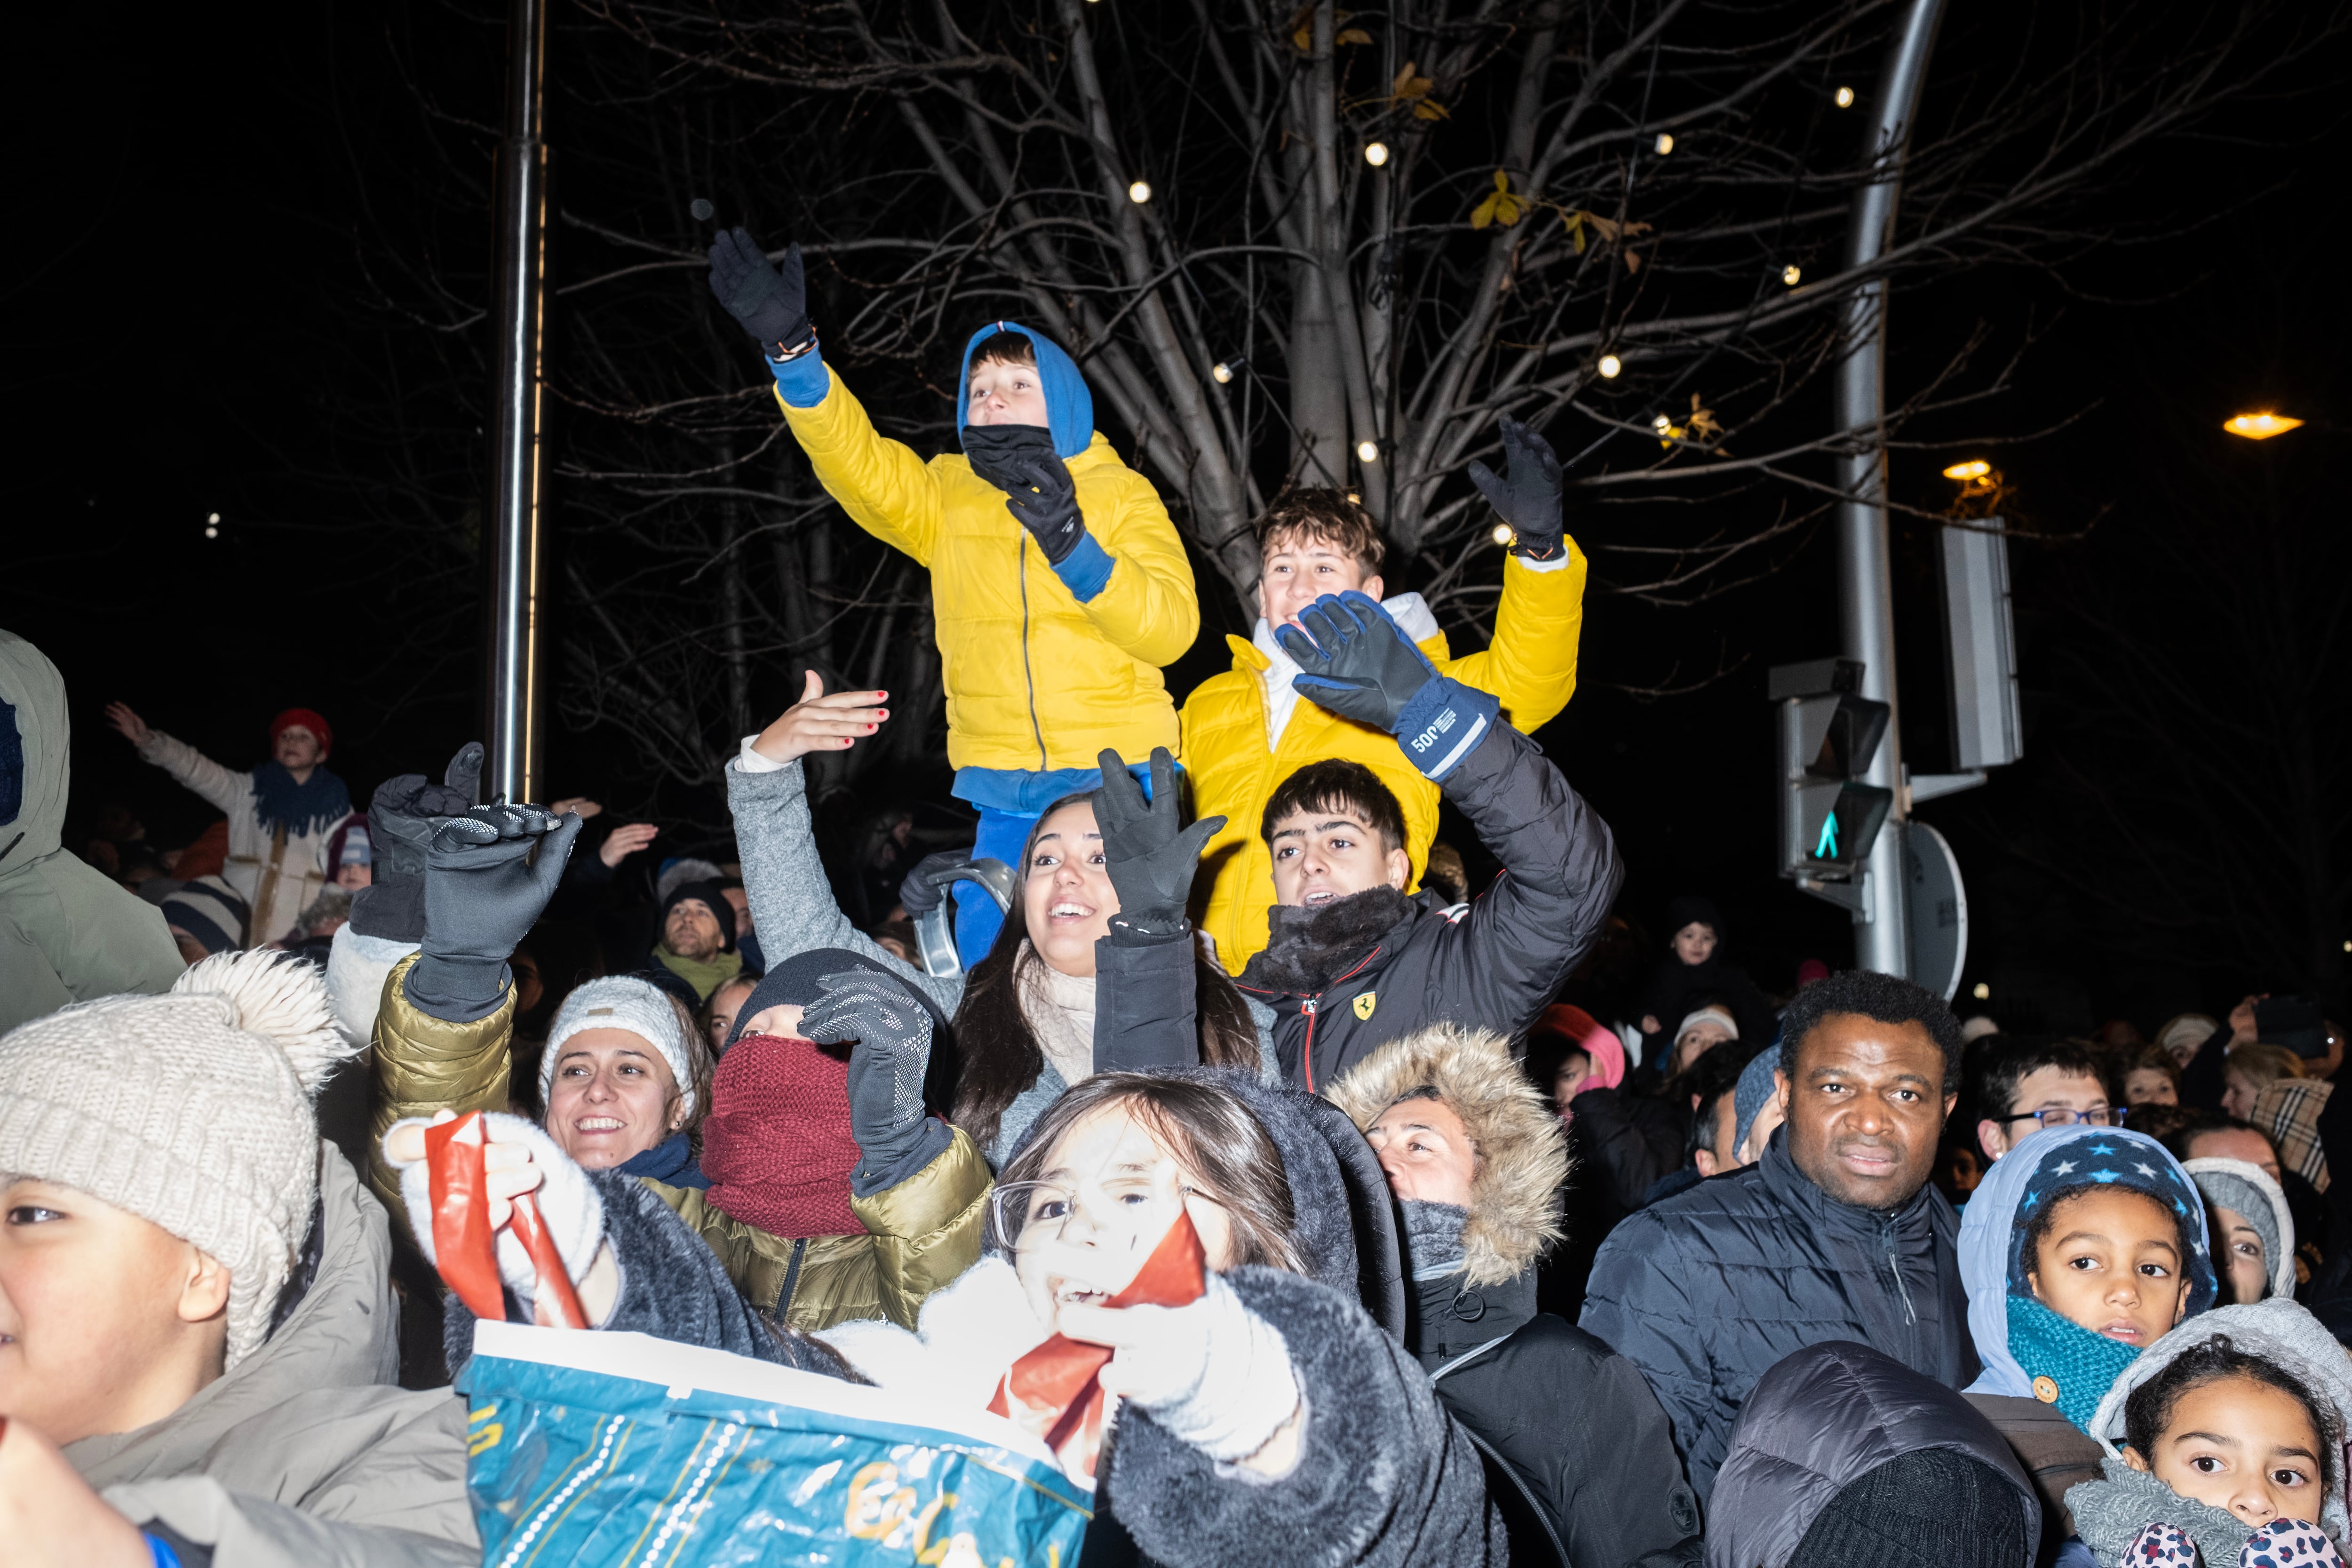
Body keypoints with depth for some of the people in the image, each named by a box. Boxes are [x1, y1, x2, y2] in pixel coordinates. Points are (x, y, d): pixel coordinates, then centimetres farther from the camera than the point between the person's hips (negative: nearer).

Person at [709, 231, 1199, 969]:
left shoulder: (1121, 493, 1)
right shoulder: (946, 494, 10)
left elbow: (1172, 626, -11)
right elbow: (857, 461, -9)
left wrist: (1076, 550, -25)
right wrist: (791, 348, -21)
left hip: (1118, 777, -2)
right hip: (1000, 789, 3)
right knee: (987, 969, 0)